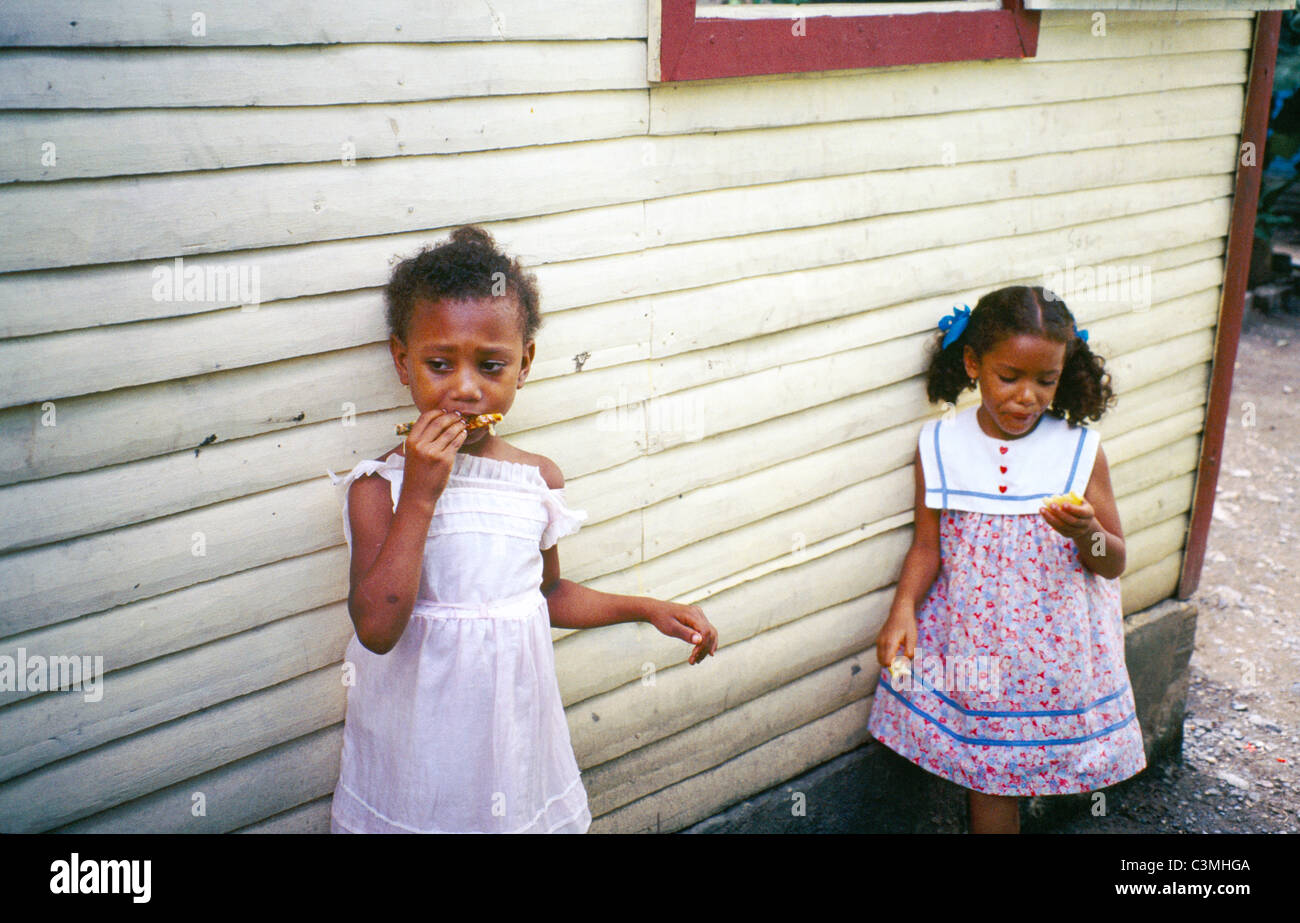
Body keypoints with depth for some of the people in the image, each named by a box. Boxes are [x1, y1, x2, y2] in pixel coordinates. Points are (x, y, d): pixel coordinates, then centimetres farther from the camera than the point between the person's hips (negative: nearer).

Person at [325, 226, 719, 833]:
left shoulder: (539, 479, -1)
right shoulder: (379, 487, -13)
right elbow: (377, 628, -23)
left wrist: (648, 609, 8)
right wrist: (420, 497, -25)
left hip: (513, 721, 3)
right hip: (420, 732, -3)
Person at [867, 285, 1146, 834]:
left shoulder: (1080, 449, -6)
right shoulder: (940, 446, -4)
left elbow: (1114, 564, -1)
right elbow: (928, 546, 2)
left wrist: (1087, 533, -22)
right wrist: (903, 610, -14)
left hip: (1057, 640, 0)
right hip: (973, 641, 0)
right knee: (988, 774, 6)